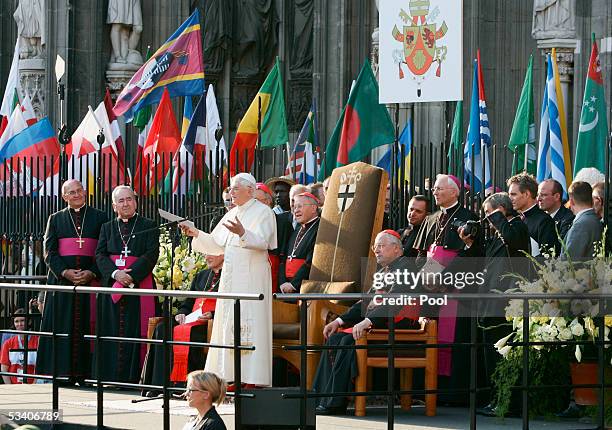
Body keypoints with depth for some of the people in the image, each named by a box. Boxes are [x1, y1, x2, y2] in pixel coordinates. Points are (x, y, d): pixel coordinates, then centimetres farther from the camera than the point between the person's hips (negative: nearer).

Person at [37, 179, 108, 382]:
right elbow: (49, 251, 4)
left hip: (91, 280, -1)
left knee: (87, 326, -5)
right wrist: (64, 272, -12)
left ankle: (85, 372, -4)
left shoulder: (100, 218, 10)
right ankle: (63, 372, -3)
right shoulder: (56, 219, 13)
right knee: (63, 326, -4)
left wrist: (92, 273, -12)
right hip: (62, 280, 1)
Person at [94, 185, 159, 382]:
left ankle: (134, 376, -8)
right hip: (112, 286, 3)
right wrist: (115, 273, -13)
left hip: (139, 284, -3)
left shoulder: (148, 226, 7)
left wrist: (131, 275, -15)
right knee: (113, 330, -2)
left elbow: (151, 254, -4)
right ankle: (113, 375, -2)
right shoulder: (107, 228, 16)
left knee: (135, 330, -7)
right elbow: (100, 255, 5)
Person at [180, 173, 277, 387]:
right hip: (231, 279, 8)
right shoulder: (232, 214, 18)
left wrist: (242, 233, -36)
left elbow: (262, 242, -20)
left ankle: (251, 379, -11)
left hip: (251, 278, -8)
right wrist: (196, 233, 4)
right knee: (229, 326, 5)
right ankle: (233, 377, 6)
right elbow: (215, 242, 19)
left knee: (248, 325, -11)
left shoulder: (263, 212, -5)